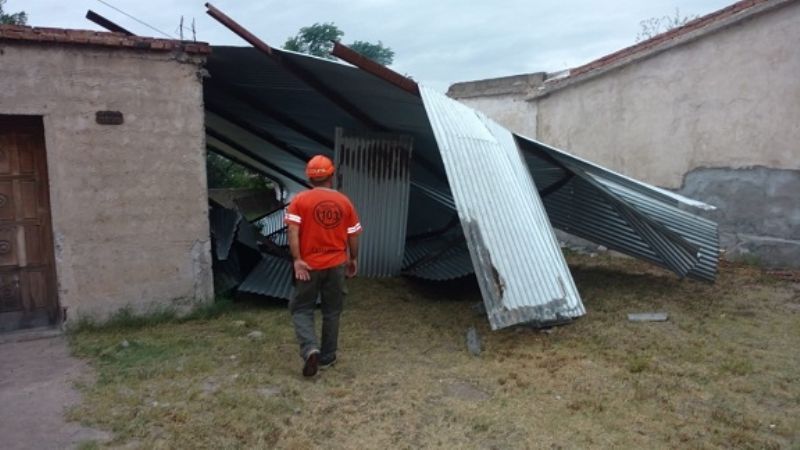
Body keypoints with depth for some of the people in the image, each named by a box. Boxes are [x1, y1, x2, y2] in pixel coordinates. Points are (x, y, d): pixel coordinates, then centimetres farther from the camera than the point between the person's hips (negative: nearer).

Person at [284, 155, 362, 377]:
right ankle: (327, 357, 21)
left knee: (301, 309, 9)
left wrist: (297, 260, -13)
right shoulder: (344, 201, 1)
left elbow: (293, 231, -16)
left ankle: (310, 349, -11)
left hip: (309, 265, -2)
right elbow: (353, 235, 4)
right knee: (332, 312, 14)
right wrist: (353, 259, 17)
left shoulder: (300, 200, -6)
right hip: (336, 265, 2)